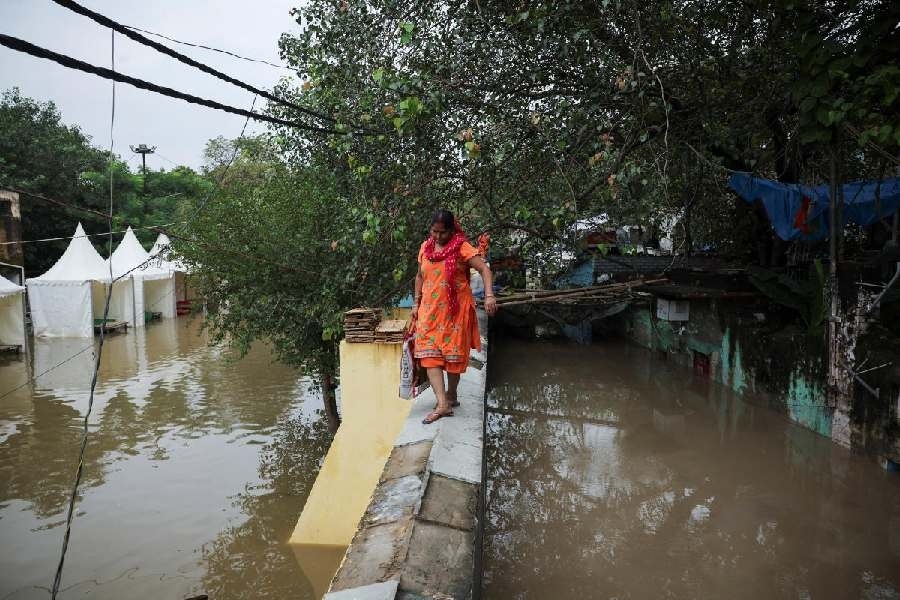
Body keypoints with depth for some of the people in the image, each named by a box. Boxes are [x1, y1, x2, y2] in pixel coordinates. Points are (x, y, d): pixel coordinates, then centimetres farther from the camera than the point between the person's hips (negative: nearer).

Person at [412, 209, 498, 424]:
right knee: (429, 354, -8)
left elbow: (484, 269, -16)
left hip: (455, 310, -4)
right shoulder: (425, 247, 7)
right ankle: (443, 404, -10)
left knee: (453, 354, 6)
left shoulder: (461, 247, -8)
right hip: (430, 310, 4)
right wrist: (416, 304, 16)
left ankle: (451, 395, 26)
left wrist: (489, 295, -30)